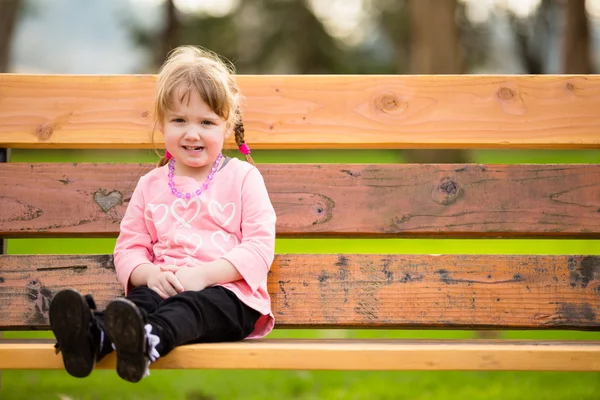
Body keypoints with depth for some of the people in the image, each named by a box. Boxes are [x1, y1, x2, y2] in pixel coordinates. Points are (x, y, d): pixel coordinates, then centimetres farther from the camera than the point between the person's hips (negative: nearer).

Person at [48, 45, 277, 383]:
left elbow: (260, 245, -1)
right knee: (141, 300, -32)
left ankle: (150, 341, -69)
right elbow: (129, 246, 15)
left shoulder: (242, 177, 8)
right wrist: (150, 274, -10)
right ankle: (94, 335, -63)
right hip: (165, 289, 3)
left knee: (191, 306, -38)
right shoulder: (151, 184, 19)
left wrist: (203, 274, -16)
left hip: (227, 293, -3)